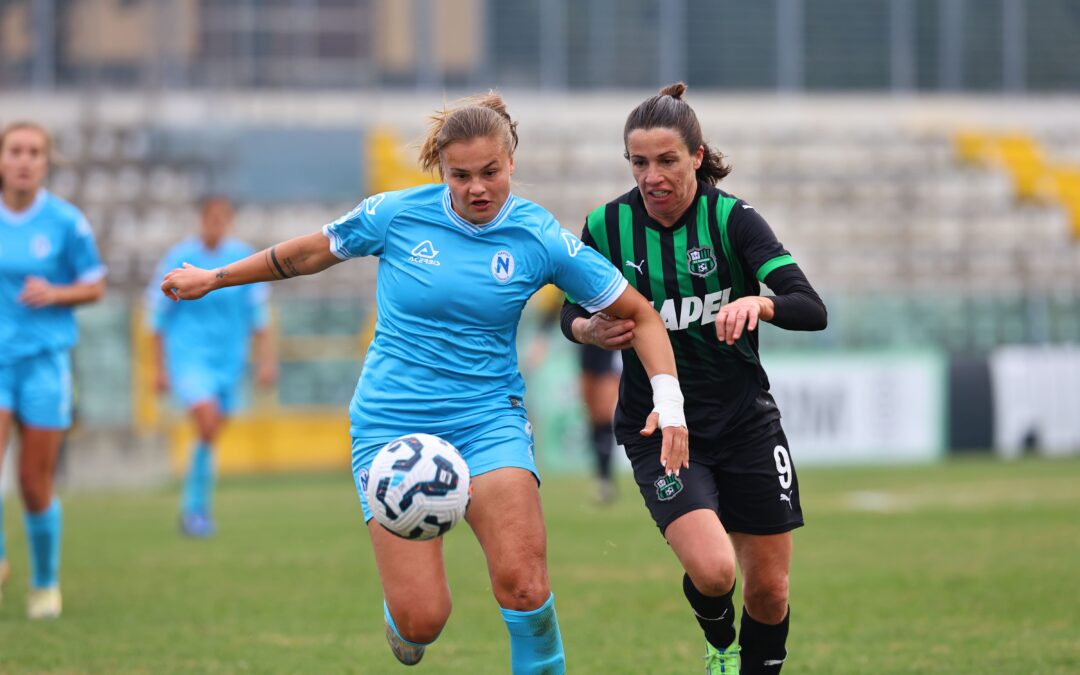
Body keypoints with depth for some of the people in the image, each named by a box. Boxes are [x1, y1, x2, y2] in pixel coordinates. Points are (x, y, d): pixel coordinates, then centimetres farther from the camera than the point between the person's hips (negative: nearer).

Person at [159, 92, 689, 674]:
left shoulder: (541, 238, -4)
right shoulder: (397, 214, -5)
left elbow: (639, 314, 4)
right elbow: (311, 252, 12)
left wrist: (668, 401, -8)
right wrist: (212, 279, 21)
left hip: (488, 420, 0)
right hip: (392, 424, 0)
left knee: (522, 584, -22)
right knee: (421, 619, -9)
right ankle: (402, 615, 29)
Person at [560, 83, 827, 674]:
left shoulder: (731, 219, -11)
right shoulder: (607, 226, -6)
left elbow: (812, 310, -20)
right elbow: (573, 312, 9)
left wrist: (758, 302, -40)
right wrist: (589, 331, -14)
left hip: (745, 422, 1)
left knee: (769, 591, 4)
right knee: (712, 570, -20)